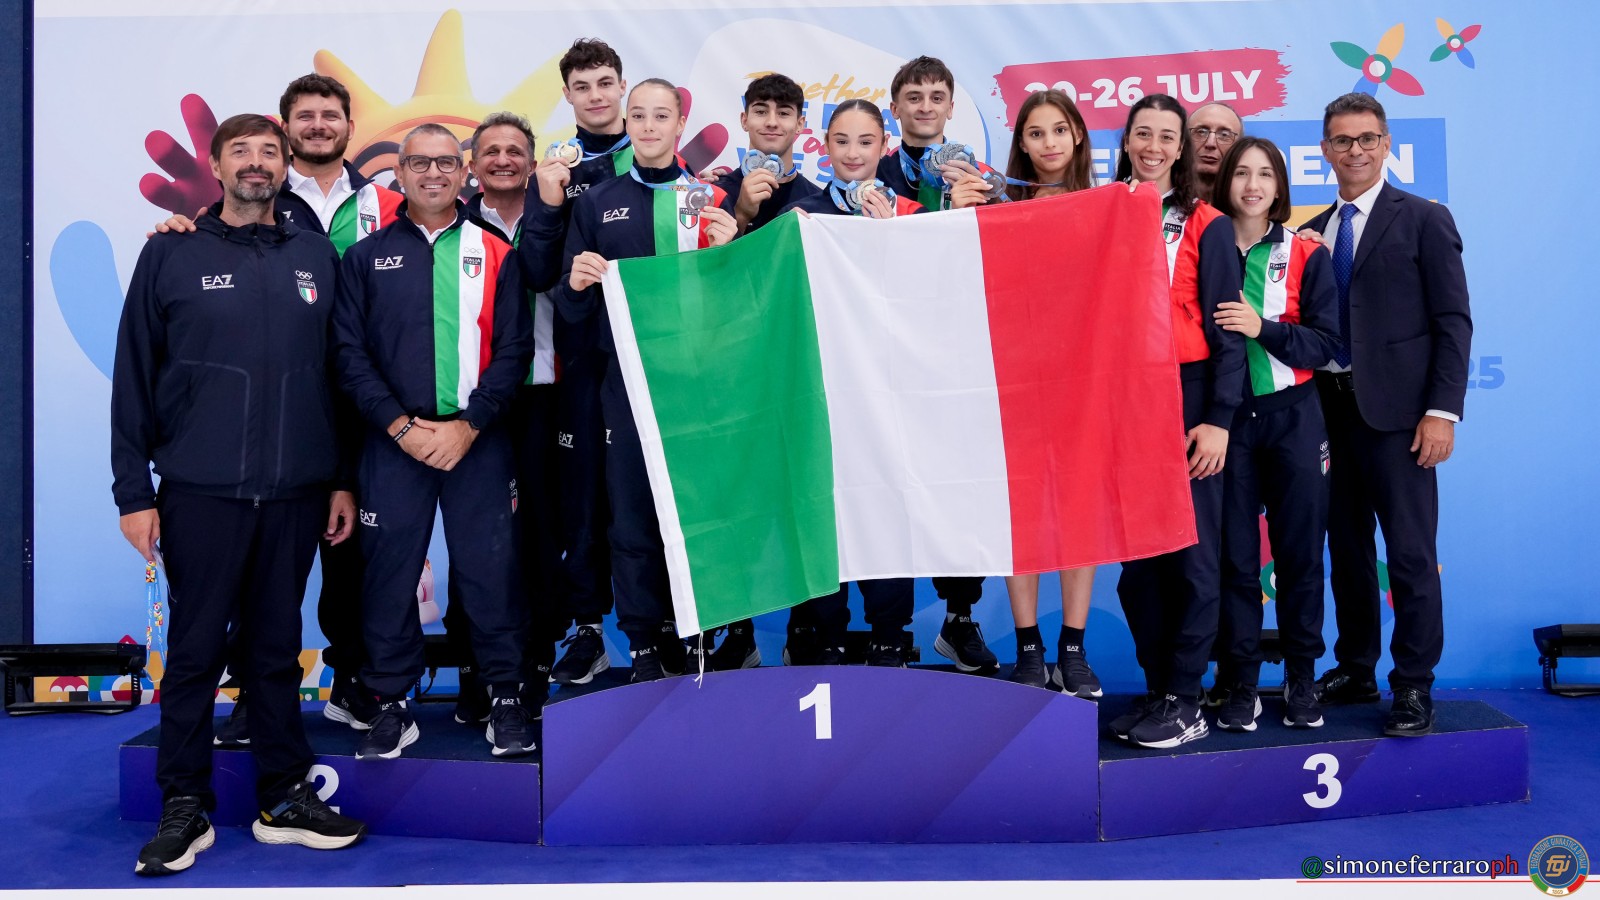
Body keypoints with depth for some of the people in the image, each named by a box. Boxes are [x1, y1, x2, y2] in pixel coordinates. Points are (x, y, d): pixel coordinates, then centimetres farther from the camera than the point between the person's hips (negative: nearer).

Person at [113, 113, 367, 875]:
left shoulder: (317, 256, 9)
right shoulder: (171, 254, 2)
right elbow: (133, 379, 1)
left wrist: (344, 480, 7)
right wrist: (133, 492, -4)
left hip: (296, 492, 2)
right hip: (199, 491, -2)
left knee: (278, 648, 11)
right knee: (196, 650, 5)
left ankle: (284, 798, 21)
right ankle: (184, 806, 18)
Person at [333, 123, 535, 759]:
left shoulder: (495, 254, 8)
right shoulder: (366, 257, 10)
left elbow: (513, 350, 1)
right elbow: (350, 354, 3)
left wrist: (467, 426, -9)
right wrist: (401, 425, -8)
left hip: (479, 439, -1)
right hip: (393, 441, 1)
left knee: (491, 566, 0)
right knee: (389, 569, 4)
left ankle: (506, 697, 14)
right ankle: (391, 704, 17)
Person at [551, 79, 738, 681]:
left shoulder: (712, 199, 9)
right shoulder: (596, 203, 10)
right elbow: (572, 312, 7)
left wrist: (728, 253, -11)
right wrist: (577, 284, -15)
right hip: (627, 381, 0)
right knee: (632, 517, 2)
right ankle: (645, 648, 13)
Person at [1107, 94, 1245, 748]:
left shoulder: (1205, 226, 3)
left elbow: (1225, 328, -1)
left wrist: (1218, 419, -9)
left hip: (1187, 399, -3)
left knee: (1192, 555, -2)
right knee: (1134, 556, 7)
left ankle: (1184, 700, 6)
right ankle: (1156, 687, 18)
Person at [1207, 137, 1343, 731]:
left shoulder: (1306, 254, 5)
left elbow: (1325, 342, -2)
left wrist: (1263, 327, -16)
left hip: (1293, 417, 0)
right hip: (1227, 419, 0)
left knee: (1300, 552, 3)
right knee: (1234, 555, 1)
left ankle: (1302, 680, 16)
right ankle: (1240, 684, 11)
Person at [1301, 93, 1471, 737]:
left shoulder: (1424, 220, 1)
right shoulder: (1314, 232, 14)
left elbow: (1453, 321, -4)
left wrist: (1442, 411, -13)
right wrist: (1310, 406, 4)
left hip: (1395, 411, -5)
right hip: (1329, 407, 5)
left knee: (1410, 554, -3)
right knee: (1346, 549, 12)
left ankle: (1414, 688, 8)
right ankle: (1355, 672, 23)